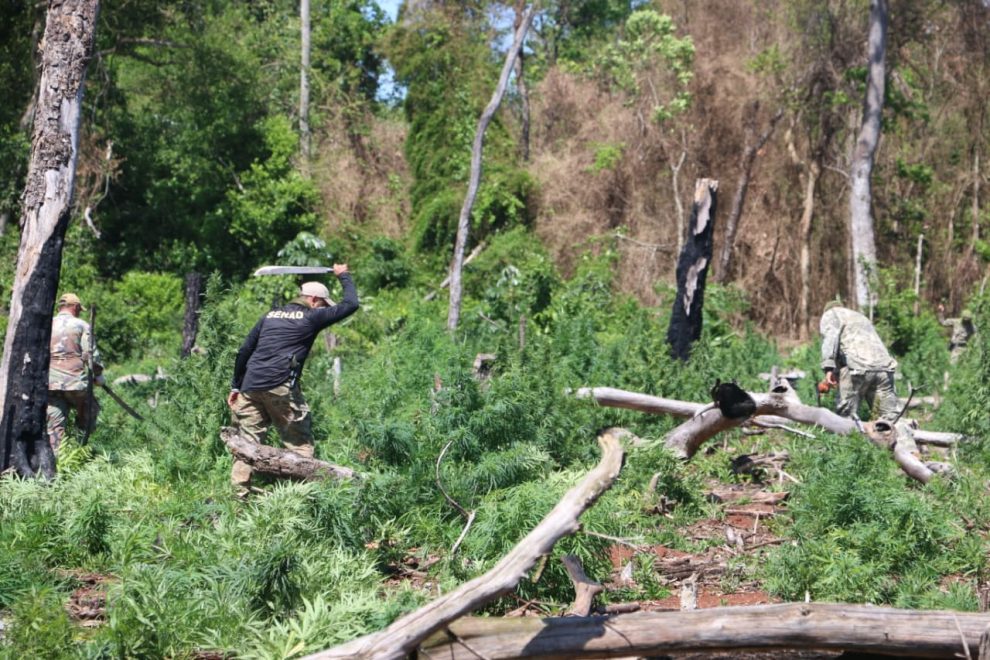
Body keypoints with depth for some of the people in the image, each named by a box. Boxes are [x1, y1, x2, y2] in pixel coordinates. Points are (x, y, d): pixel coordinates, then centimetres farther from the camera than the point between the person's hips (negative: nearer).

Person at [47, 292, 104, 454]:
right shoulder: (81, 325, 1)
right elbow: (91, 354, -4)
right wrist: (98, 374, 8)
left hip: (50, 382, 3)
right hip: (76, 380, -3)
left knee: (55, 425, 5)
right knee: (89, 411, 17)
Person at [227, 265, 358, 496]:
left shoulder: (270, 316, 22)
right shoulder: (311, 318, 6)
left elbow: (244, 351, 20)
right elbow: (351, 304, 11)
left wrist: (236, 386, 24)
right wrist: (343, 276, 27)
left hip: (250, 386, 6)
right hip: (281, 387, -6)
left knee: (248, 441, 8)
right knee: (299, 442, 2)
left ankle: (240, 493, 3)